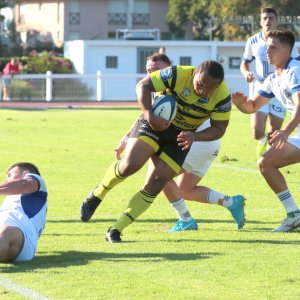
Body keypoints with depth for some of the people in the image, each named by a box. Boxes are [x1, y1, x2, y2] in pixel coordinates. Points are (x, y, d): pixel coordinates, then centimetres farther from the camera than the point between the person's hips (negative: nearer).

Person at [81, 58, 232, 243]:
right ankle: (97, 195, 8)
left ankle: (116, 231, 2)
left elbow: (219, 129, -9)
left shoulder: (223, 97, -20)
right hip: (154, 123, -2)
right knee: (131, 165, -22)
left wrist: (195, 136, -28)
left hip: (180, 138, 2)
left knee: (155, 184, -7)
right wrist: (150, 115, -29)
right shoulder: (178, 75, -25)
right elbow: (143, 86, -16)